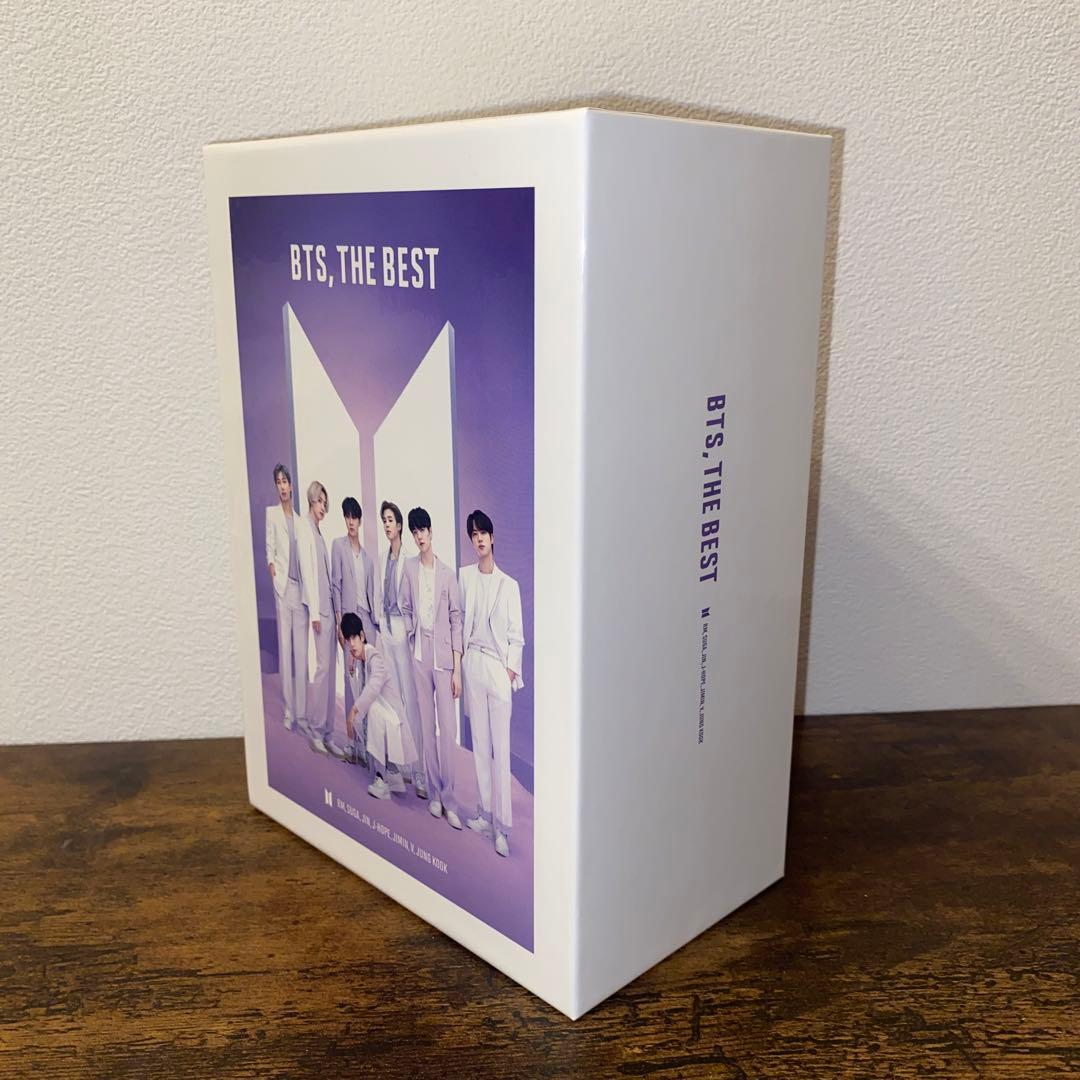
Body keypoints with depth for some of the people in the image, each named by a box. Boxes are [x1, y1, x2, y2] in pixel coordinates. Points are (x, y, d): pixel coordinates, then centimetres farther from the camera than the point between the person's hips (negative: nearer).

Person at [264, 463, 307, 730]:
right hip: (282, 585, -3)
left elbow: (303, 554, 12)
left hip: (300, 586, 3)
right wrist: (271, 564, -17)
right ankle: (289, 711, 3)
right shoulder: (271, 512, 5)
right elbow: (269, 546, -1)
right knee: (285, 647, -3)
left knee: (301, 650, 5)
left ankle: (302, 709, 12)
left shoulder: (298, 517, 14)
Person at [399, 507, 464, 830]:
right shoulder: (409, 568, 5)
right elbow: (405, 609, 12)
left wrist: (457, 669, -4)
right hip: (419, 654, 3)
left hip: (443, 656, -2)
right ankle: (433, 794, 17)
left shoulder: (448, 574, -3)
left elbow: (456, 621, -2)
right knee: (427, 726, 8)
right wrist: (409, 642, 4)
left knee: (448, 728, -5)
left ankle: (449, 799, 2)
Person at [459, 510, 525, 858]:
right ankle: (486, 814, 19)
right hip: (472, 662, 3)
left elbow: (516, 635, 1)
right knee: (479, 742, 9)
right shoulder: (464, 576, 7)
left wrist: (511, 670, -8)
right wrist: (459, 658, 7)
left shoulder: (509, 584, 0)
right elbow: (460, 620, 13)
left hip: (500, 666, -3)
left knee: (501, 748, -4)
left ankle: (502, 826, -1)